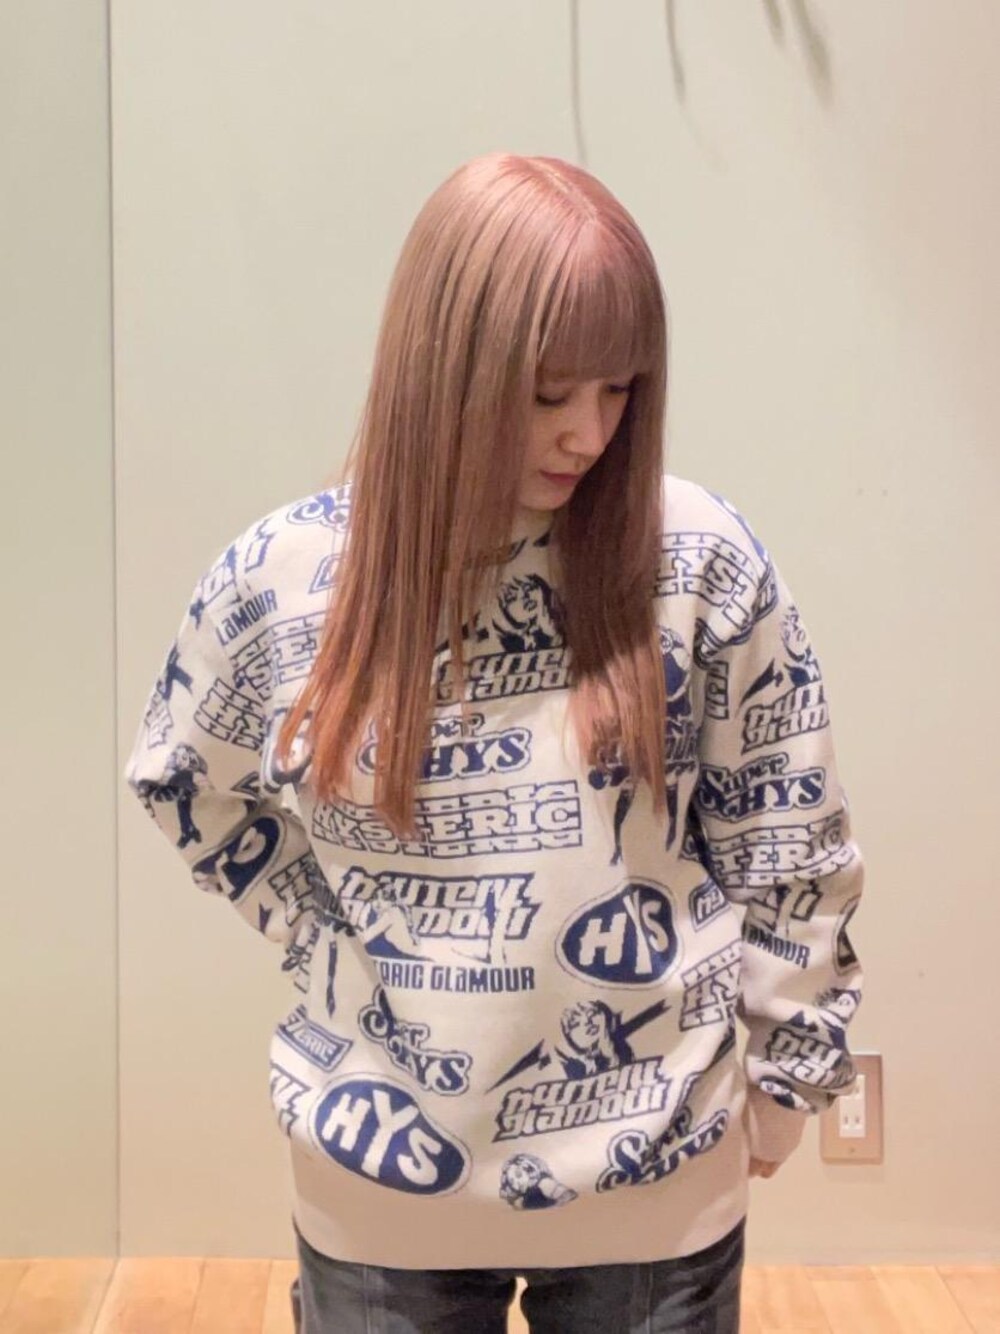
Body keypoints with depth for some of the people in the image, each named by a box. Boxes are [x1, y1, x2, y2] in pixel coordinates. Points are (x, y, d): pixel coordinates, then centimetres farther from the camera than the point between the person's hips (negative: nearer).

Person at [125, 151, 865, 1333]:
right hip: (380, 1191, 1)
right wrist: (330, 941, 0)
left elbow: (786, 844, -2)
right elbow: (188, 789, 8)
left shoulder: (698, 559, -12)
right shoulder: (279, 576, -10)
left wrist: (786, 1071, 4)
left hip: (655, 1188, 0)